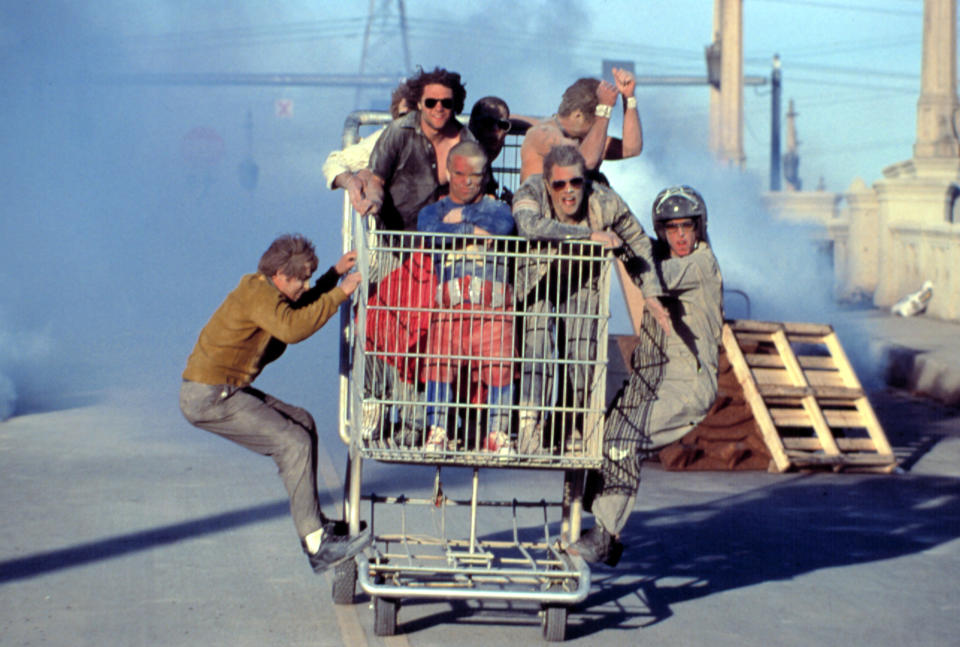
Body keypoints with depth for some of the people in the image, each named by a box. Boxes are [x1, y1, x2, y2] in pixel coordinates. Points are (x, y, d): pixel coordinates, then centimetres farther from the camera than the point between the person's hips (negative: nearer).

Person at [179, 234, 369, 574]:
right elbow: (292, 328, -33)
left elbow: (302, 308, 32)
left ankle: (314, 524, 17)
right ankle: (317, 545, -14)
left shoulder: (265, 291, 14)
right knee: (294, 443, -15)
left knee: (302, 422, 15)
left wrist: (335, 274, 21)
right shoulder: (256, 292, -17)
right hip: (209, 396, -11)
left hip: (224, 390, 11)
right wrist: (340, 293, -27)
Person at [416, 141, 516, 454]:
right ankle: (437, 432, -10)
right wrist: (476, 229, -2)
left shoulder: (496, 207, 21)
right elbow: (431, 231, -4)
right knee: (440, 364, -15)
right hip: (448, 307, 0)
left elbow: (505, 224, -5)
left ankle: (498, 434, -4)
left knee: (499, 366, -11)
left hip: (493, 310, 0)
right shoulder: (433, 211, 21)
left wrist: (463, 214, 2)